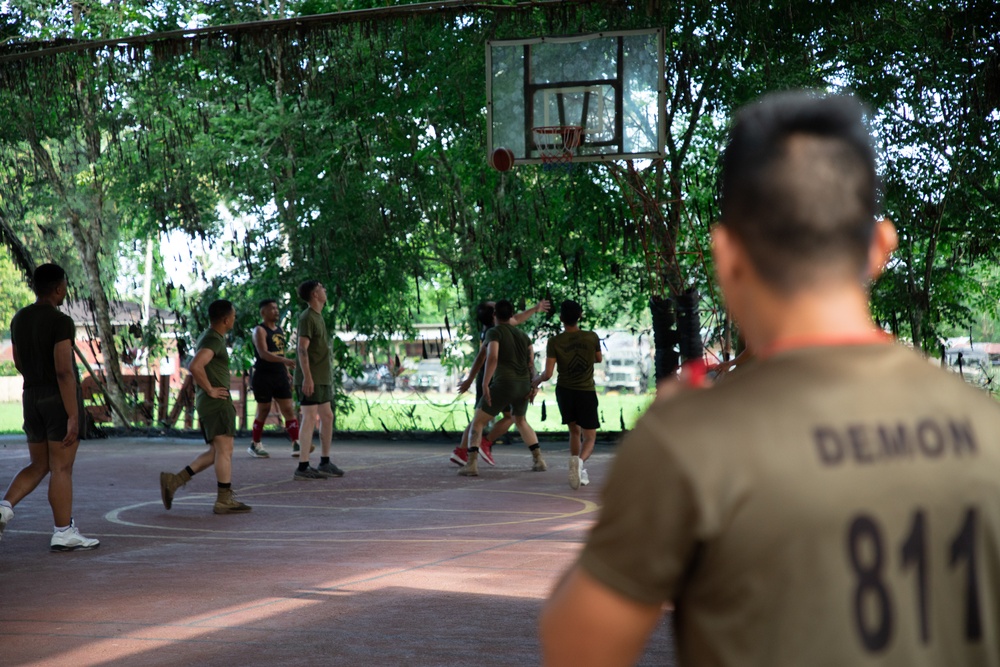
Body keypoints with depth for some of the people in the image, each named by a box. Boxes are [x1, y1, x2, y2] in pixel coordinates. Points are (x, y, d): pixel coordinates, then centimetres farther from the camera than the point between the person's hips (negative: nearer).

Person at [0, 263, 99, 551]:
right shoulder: (60, 322, -16)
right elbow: (64, 370, -21)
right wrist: (73, 416, -19)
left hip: (32, 397, 7)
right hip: (62, 400, -7)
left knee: (38, 466, 17)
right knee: (62, 468, -1)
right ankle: (63, 533, 5)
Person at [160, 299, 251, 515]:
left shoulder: (208, 337, 19)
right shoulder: (214, 339, -14)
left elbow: (195, 367, 29)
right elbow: (195, 366, -29)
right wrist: (210, 390, -18)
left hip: (207, 405, 10)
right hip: (218, 402, -10)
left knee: (215, 452, 13)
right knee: (225, 450, -8)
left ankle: (173, 480, 8)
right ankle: (224, 500, -6)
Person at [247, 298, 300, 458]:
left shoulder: (279, 330, 14)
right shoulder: (259, 330, -10)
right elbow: (263, 353, -24)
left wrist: (287, 374, 18)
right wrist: (285, 361, -36)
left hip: (280, 375, 7)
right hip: (263, 376, -7)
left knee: (288, 409, -1)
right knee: (263, 410, 1)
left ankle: (296, 444, -4)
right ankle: (254, 445, 14)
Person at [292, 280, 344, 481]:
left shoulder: (318, 317, 17)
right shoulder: (307, 317, -12)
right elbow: (302, 349, -19)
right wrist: (307, 377, -25)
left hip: (322, 378, 10)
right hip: (311, 379, -10)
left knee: (327, 417, 13)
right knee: (310, 419, -10)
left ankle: (325, 463, 21)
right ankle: (302, 468, -9)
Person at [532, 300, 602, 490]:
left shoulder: (554, 342, -8)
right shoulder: (592, 337, -5)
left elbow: (548, 373, -11)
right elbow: (599, 359, 15)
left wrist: (537, 380, 10)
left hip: (564, 391, 1)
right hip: (587, 392, -1)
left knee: (574, 431, 22)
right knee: (589, 437, 5)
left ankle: (579, 473, 17)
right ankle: (580, 460, -27)